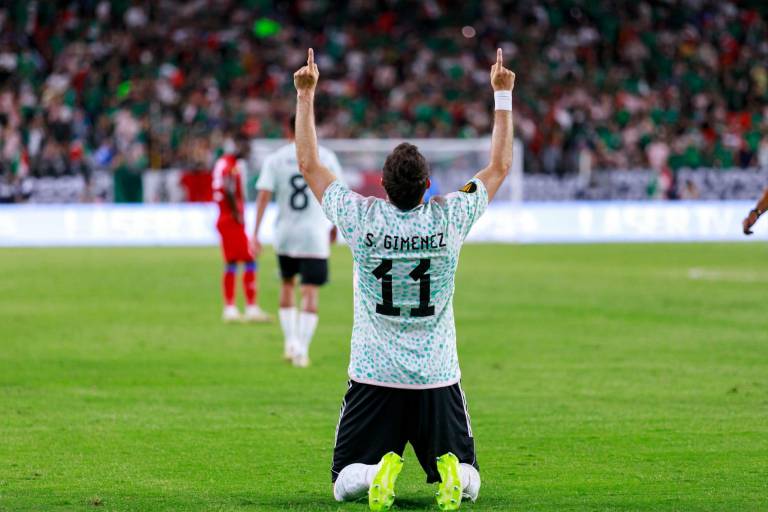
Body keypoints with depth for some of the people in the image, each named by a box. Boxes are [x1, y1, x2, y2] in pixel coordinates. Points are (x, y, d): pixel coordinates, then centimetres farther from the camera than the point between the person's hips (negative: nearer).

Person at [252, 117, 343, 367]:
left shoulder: (275, 159, 0)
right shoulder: (326, 157, 0)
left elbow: (263, 196, -7)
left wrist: (255, 233, -7)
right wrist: (335, 225, 20)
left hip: (285, 235, 2)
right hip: (315, 235, -2)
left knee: (287, 284, 22)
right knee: (311, 293, -1)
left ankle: (291, 342, 21)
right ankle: (302, 350, -10)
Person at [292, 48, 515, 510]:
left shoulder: (363, 218, -11)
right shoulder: (449, 218, -9)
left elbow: (309, 164, 2)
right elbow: (500, 167, 7)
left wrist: (306, 95, 7)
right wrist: (503, 95, 12)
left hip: (373, 377, 0)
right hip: (438, 377, 0)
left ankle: (379, 471, -24)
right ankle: (452, 473, -22)